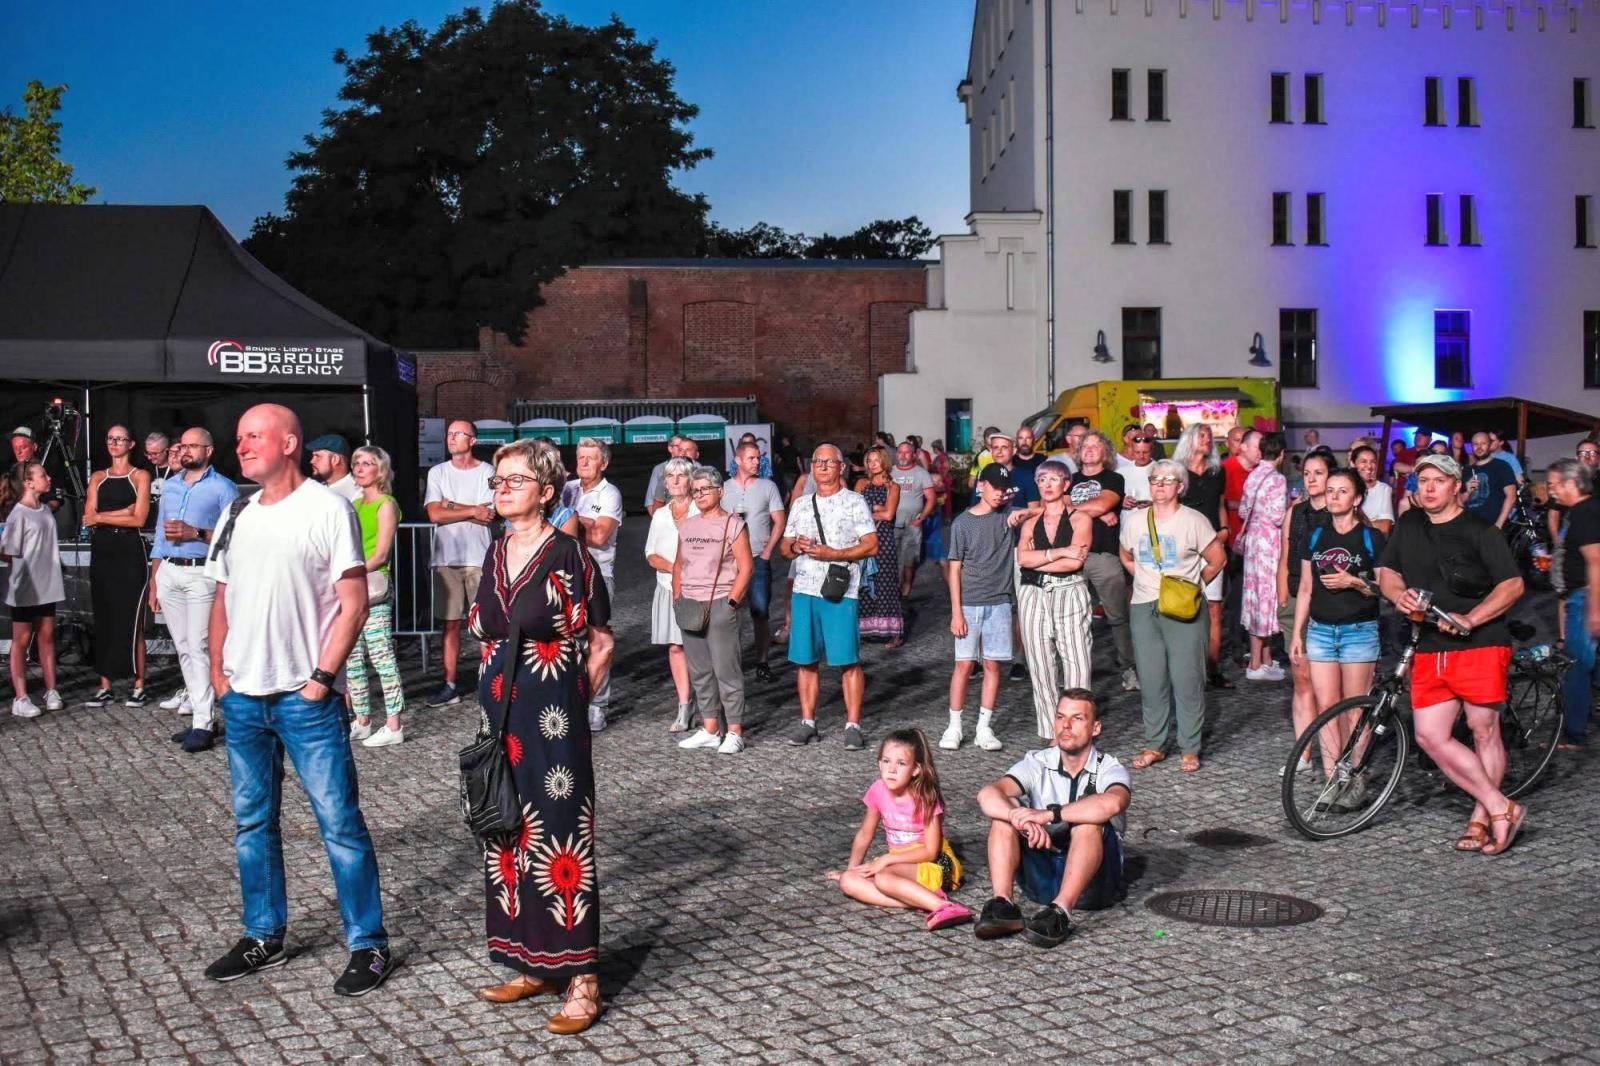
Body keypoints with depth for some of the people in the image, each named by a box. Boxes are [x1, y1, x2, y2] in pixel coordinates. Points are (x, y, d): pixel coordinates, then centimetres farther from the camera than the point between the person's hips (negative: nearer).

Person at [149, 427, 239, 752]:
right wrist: (153, 583, 15)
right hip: (168, 572, 6)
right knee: (183, 648, 7)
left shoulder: (223, 488, -1)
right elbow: (160, 534, 19)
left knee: (199, 648, -11)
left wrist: (195, 533, -18)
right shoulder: (170, 485, 17)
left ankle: (203, 724, -11)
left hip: (202, 573, -6)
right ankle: (202, 713, 13)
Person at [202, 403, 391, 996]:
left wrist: (322, 676, -15)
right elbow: (222, 598, 19)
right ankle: (264, 937, 28)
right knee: (252, 822, 14)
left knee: (339, 822, -3)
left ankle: (369, 945, 6)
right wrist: (218, 671, 7)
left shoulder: (327, 509, -8)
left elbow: (353, 604, -10)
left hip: (305, 696, -7)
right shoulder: (238, 516, 12)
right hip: (242, 696, 7)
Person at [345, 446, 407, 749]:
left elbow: (381, 555, -10)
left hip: (374, 587, -8)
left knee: (381, 656, -8)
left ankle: (393, 727, -6)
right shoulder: (356, 504, 18)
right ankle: (362, 721, 18)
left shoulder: (386, 505, -4)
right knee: (352, 658, 9)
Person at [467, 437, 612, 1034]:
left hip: (552, 717, -7)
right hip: (500, 712, 7)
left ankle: (581, 978, 2)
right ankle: (533, 964, 23)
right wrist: (499, 701, 14)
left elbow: (602, 644, -3)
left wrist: (566, 703, -2)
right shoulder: (494, 555, 11)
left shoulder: (569, 556, -9)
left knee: (560, 835, -5)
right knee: (509, 833, 11)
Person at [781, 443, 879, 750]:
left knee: (848, 661, -5)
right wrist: (795, 546, -4)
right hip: (804, 589, 5)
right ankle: (807, 722, 15)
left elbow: (871, 545, -5)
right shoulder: (801, 504, 17)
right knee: (805, 660, 6)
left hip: (840, 591, -4)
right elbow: (785, 546, 20)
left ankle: (853, 725, 0)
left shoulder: (854, 502, 2)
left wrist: (834, 554, -15)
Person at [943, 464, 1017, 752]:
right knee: (964, 664, -1)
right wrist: (956, 611, -7)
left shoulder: (1008, 515, 5)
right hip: (969, 604, -3)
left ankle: (984, 728, 10)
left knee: (993, 664, 4)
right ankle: (954, 727, 6)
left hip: (999, 603, 3)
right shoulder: (963, 522, -2)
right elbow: (954, 568, -2)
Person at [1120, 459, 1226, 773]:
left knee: (1187, 679, -3)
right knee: (1151, 680, 7)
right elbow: (1127, 557, 24)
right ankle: (1154, 745, 17)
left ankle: (1190, 749, 5)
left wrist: (1192, 585, 5)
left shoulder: (1193, 521, -4)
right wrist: (1148, 582, 12)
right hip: (1143, 609, 4)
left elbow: (1216, 560, 4)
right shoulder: (1135, 522, 7)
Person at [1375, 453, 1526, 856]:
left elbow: (1513, 584, -8)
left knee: (1483, 731, 0)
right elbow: (1387, 572, 17)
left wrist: (1470, 619, -19)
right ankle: (1501, 808, 4)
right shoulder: (1408, 524, 12)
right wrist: (1400, 596, -5)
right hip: (1430, 649, 5)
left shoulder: (1479, 532, -4)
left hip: (1480, 645, -5)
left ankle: (1480, 820, 11)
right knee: (1430, 736, -2)